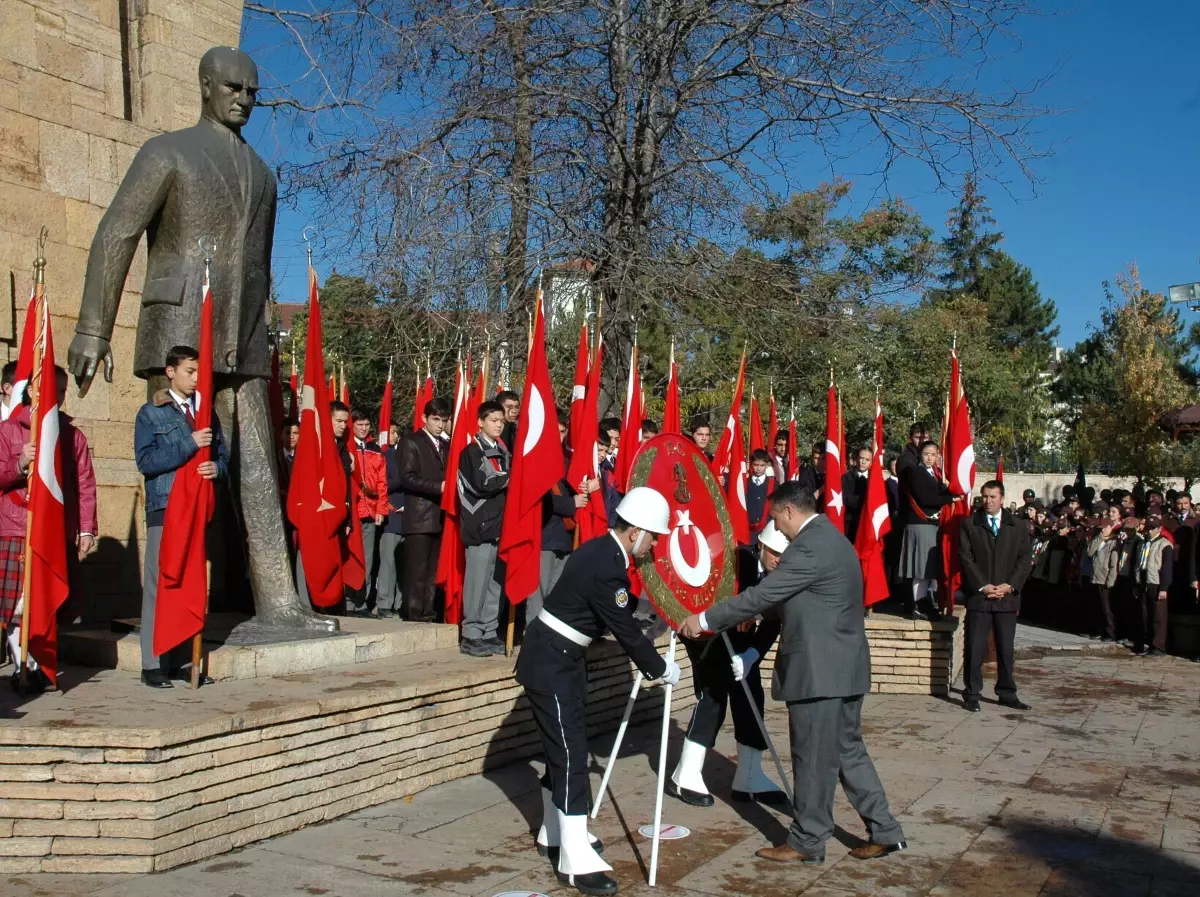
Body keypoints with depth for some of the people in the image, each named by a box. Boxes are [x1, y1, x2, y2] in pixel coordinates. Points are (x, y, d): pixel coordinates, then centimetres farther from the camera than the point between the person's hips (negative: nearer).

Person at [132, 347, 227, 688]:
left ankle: (183, 659, 13)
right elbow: (146, 461, -10)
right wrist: (189, 444, -18)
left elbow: (222, 454, 15)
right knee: (160, 584, -4)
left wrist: (217, 467, -9)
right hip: (165, 509, -4)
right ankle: (153, 664, 1)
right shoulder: (151, 413, 2)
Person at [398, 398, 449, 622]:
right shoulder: (410, 442, 0)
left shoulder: (444, 446, 21)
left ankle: (429, 613, 9)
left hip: (440, 516, 7)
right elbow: (408, 478, -11)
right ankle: (414, 615, -5)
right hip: (419, 517, -7)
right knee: (417, 571, -8)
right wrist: (439, 487, -17)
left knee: (434, 571, 6)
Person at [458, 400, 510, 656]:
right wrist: (511, 477, -5)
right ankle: (471, 636, 0)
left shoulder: (503, 451, 19)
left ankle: (489, 633, 13)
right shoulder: (472, 451, -3)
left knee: (496, 582, 7)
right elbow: (482, 485, -13)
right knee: (478, 582, -6)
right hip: (480, 526, -7)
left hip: (500, 525, 7)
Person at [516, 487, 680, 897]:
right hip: (549, 662, -10)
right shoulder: (606, 567, -25)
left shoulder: (603, 550, 5)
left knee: (566, 745, 17)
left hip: (564, 657, 10)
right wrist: (661, 669, -7)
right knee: (570, 752, -8)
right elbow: (625, 632, -19)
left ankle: (555, 832, 32)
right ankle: (576, 861, -4)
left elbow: (621, 612, 18)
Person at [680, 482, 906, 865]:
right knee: (848, 751, 17)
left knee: (813, 760, 2)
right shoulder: (830, 538, 14)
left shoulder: (809, 546, -18)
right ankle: (885, 832, 21)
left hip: (820, 670, -10)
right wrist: (760, 620, 26)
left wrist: (705, 620, -11)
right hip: (842, 666, 10)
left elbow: (761, 595, -19)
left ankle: (807, 842, 13)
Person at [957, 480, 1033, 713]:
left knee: (1006, 649, 9)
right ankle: (972, 694, 8)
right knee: (975, 648, -1)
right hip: (978, 595, -2)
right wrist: (983, 586, -11)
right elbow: (965, 558, -3)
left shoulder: (1017, 526, 9)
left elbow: (1025, 558, 5)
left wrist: (1009, 585, -8)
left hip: (1007, 596, 2)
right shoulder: (969, 524, 2)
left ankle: (1007, 693, 18)